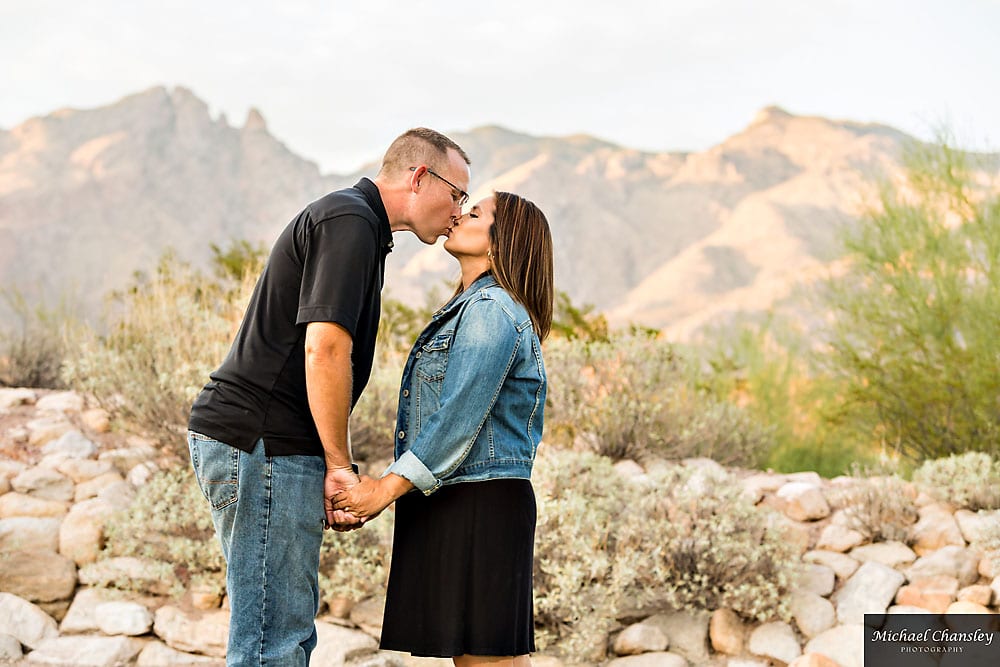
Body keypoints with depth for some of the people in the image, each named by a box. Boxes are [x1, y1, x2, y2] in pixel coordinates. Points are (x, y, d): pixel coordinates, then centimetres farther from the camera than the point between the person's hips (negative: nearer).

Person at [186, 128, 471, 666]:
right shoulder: (351, 219, -10)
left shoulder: (354, 223, 23)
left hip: (260, 442, 11)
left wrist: (332, 467, 15)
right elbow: (325, 345, -20)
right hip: (260, 440, -11)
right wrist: (339, 464, -14)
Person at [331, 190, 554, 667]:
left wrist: (387, 488, -19)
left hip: (480, 503, -10)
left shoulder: (492, 310, -11)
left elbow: (459, 419, -19)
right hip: (450, 503, 10)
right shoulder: (471, 309, 22)